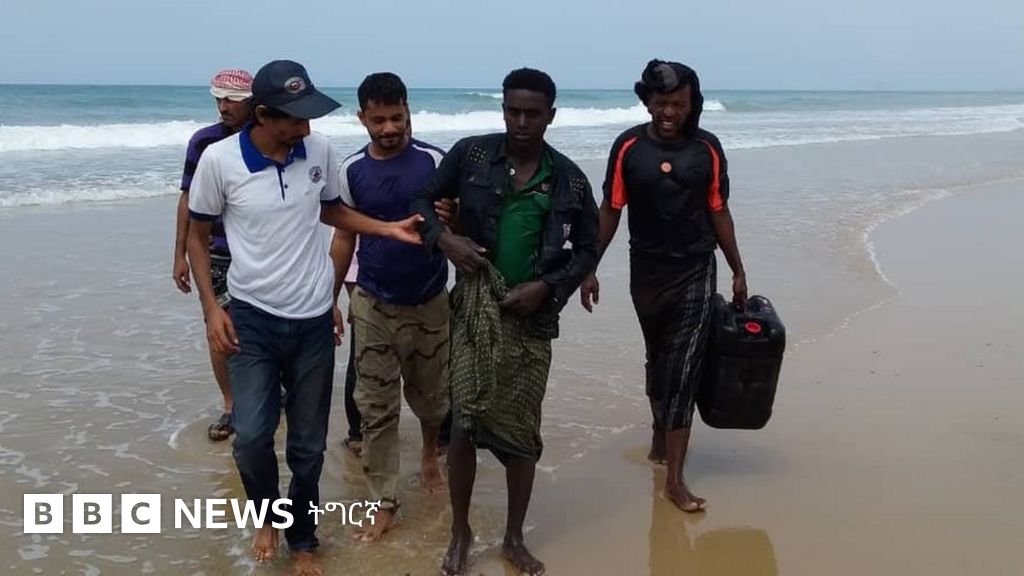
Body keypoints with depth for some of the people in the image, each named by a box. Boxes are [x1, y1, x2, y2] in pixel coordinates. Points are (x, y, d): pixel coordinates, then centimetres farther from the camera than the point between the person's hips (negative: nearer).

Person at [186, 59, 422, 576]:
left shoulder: (318, 150, -5)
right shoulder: (219, 159, -13)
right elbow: (197, 235, 0)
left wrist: (389, 228, -1)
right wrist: (211, 308, -9)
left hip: (313, 320, 2)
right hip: (252, 319, -2)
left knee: (308, 445, 10)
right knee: (252, 436, -13)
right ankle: (267, 515, 19)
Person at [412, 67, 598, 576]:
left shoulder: (569, 179, -1)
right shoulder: (470, 155, -3)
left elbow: (587, 248, 7)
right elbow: (423, 200, 7)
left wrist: (548, 286, -9)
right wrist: (443, 238, -13)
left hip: (532, 319, 1)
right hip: (475, 311, -1)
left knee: (522, 432, 9)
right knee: (465, 423, -3)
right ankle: (460, 532, 20)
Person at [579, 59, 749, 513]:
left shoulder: (707, 149, -5)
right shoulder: (628, 147, -6)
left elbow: (718, 212, 3)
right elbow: (610, 211, -1)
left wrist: (738, 271, 5)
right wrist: (589, 268, -3)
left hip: (695, 272, -1)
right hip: (646, 271, 1)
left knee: (684, 368, -6)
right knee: (658, 361, 17)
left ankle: (674, 477, -5)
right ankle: (661, 435, 41)